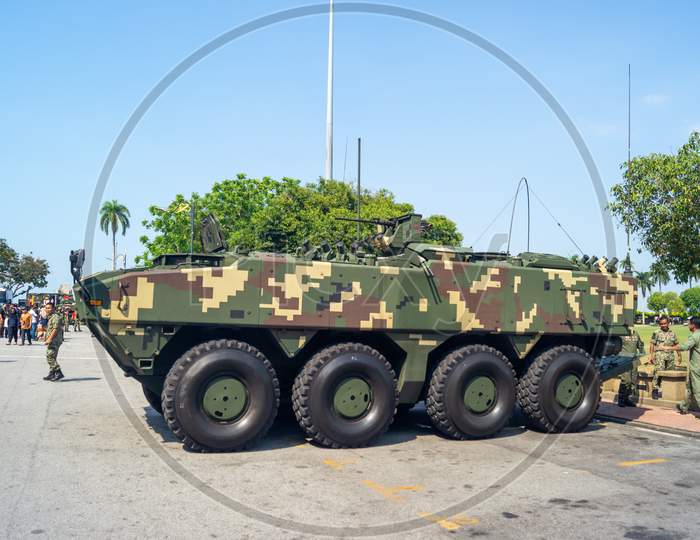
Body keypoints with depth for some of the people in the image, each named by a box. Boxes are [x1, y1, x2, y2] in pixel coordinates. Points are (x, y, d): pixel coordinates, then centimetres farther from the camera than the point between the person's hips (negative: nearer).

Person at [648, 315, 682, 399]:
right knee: (658, 372, -12)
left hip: (670, 355, 5)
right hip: (660, 355, -4)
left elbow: (676, 345, 17)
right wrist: (651, 356, -8)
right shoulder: (656, 333, -1)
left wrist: (679, 355, 14)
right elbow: (652, 345, -2)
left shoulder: (672, 333, 11)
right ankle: (655, 390, -9)